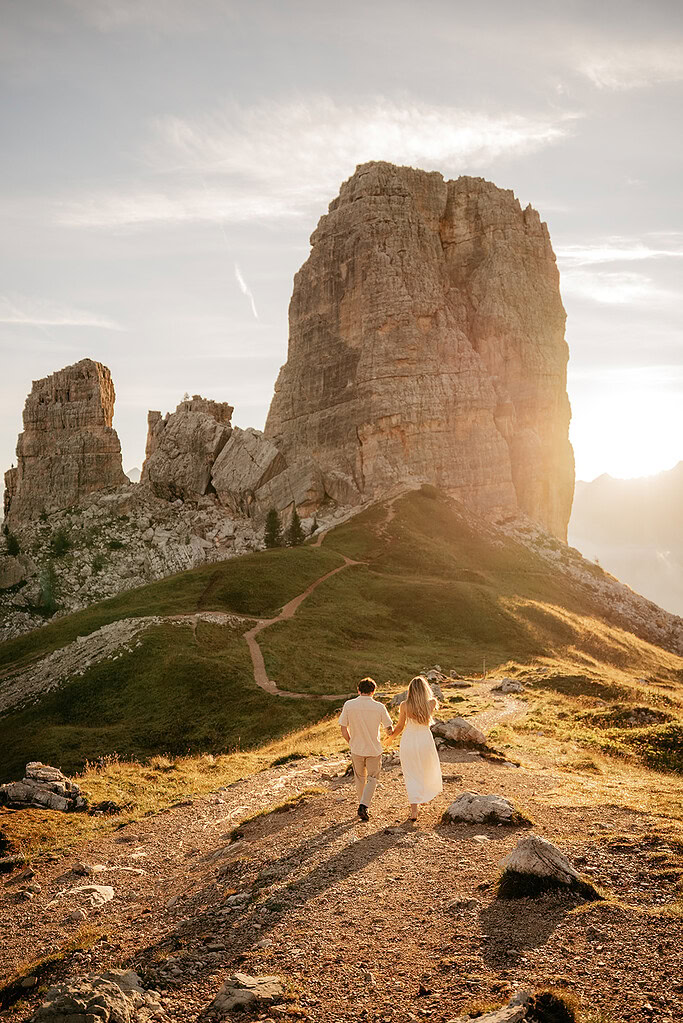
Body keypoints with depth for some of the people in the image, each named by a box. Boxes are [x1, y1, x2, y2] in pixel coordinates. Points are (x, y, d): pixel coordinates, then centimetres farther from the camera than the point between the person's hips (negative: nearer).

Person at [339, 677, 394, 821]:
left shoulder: (348, 705, -11)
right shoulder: (379, 707, -14)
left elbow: (343, 729, -6)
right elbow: (390, 729, -6)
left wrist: (351, 743, 11)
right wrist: (390, 735, 18)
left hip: (356, 749, 2)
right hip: (374, 749, -2)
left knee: (360, 778, 21)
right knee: (372, 779, 12)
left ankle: (363, 806, 30)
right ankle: (364, 806, -6)